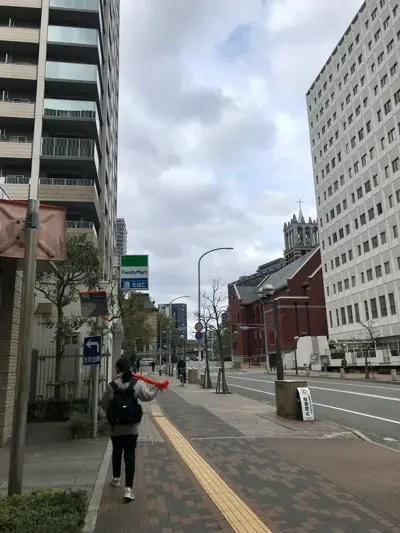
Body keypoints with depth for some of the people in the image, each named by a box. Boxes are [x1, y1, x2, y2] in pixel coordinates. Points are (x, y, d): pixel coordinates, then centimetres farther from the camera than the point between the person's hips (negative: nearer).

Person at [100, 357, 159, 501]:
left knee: (117, 453, 21)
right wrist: (156, 388, 20)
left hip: (116, 427, 0)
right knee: (130, 455, 2)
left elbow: (104, 404, -8)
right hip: (132, 427, 0)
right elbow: (148, 396, 2)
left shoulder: (112, 385, -12)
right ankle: (128, 488, -5)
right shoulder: (138, 383, -7)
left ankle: (116, 478, 40)